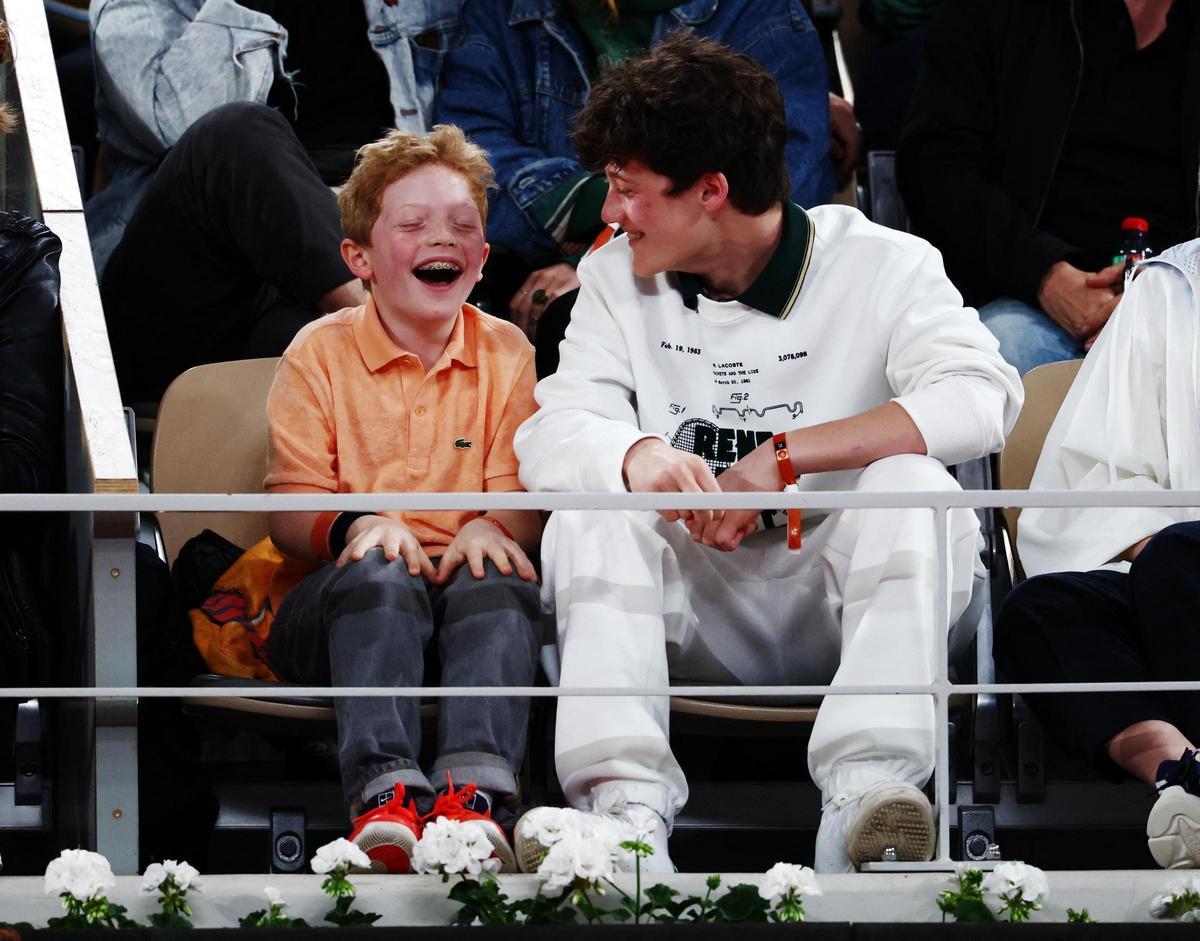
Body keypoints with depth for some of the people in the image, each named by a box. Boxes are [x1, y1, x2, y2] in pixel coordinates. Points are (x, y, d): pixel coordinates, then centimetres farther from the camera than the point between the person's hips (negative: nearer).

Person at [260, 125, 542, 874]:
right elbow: (289, 509, 1)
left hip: (460, 580, 1)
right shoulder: (320, 352, 7)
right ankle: (384, 791, -56)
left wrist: (493, 526, -21)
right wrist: (353, 526, -23)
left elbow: (525, 500, 5)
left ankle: (476, 786, -55)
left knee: (498, 580, -33)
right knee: (378, 575, -36)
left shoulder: (507, 354, 12)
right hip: (343, 600, -1)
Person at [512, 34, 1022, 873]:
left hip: (838, 605, -2)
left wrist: (780, 458, -25)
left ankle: (868, 796, -46)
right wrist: (639, 453, -32)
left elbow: (982, 400, -21)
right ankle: (626, 803, -43)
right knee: (591, 508, -23)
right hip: (699, 619, 3)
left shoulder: (880, 266, -2)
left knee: (912, 488, -30)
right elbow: (550, 438, -6)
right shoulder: (616, 283, 10)